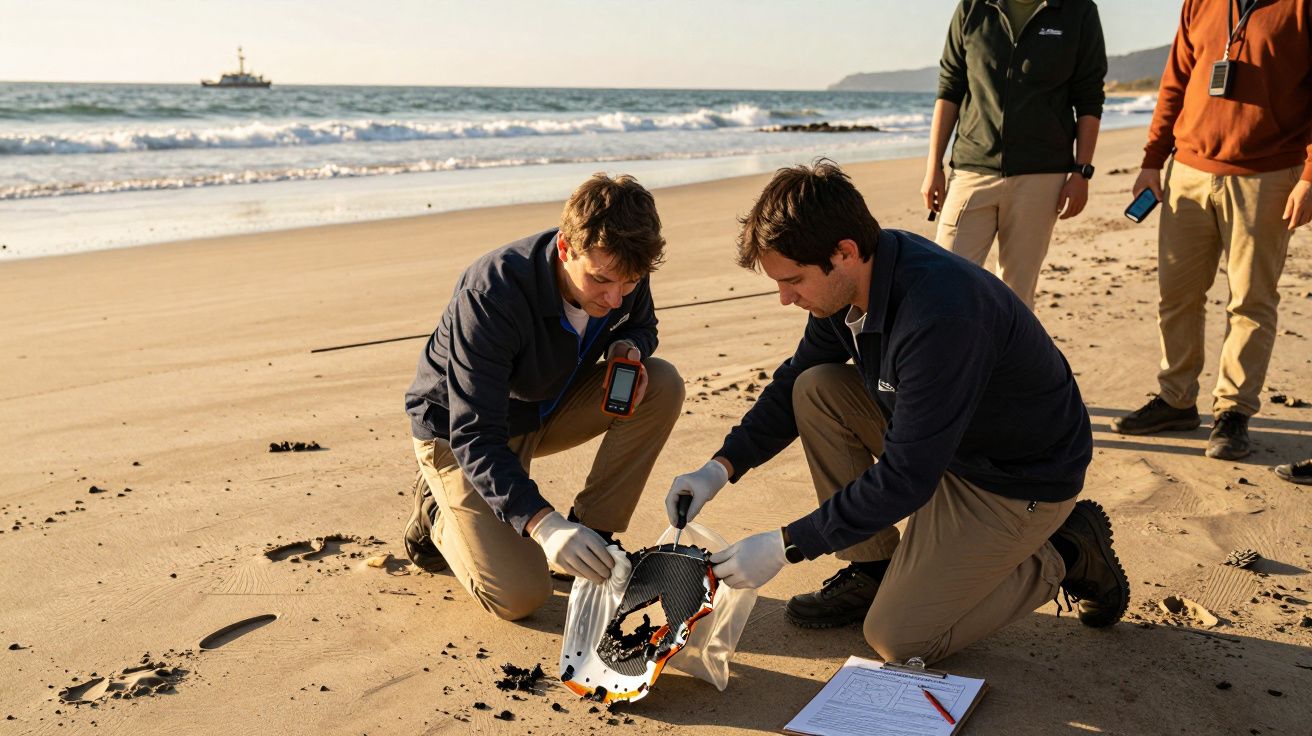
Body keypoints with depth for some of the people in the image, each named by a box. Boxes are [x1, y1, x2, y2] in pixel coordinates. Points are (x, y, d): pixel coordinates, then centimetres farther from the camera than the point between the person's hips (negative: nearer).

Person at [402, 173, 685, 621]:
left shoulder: (621, 272, -19)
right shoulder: (490, 293, -37)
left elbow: (642, 326, 6)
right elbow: (475, 436, -39)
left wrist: (629, 347, -20)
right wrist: (542, 523, -52)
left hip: (547, 407, 6)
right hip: (456, 428, -6)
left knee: (663, 386, -19)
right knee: (519, 596, -19)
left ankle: (591, 540, -7)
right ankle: (440, 513, 12)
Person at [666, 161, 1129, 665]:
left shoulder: (941, 315, -36)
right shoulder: (849, 281, -9)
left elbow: (905, 477, -32)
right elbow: (792, 384, 6)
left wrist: (785, 547, -26)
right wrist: (722, 467, -6)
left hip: (1024, 479, -8)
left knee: (899, 639, -9)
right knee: (816, 389, -8)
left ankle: (1063, 554, 8)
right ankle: (872, 567, 5)